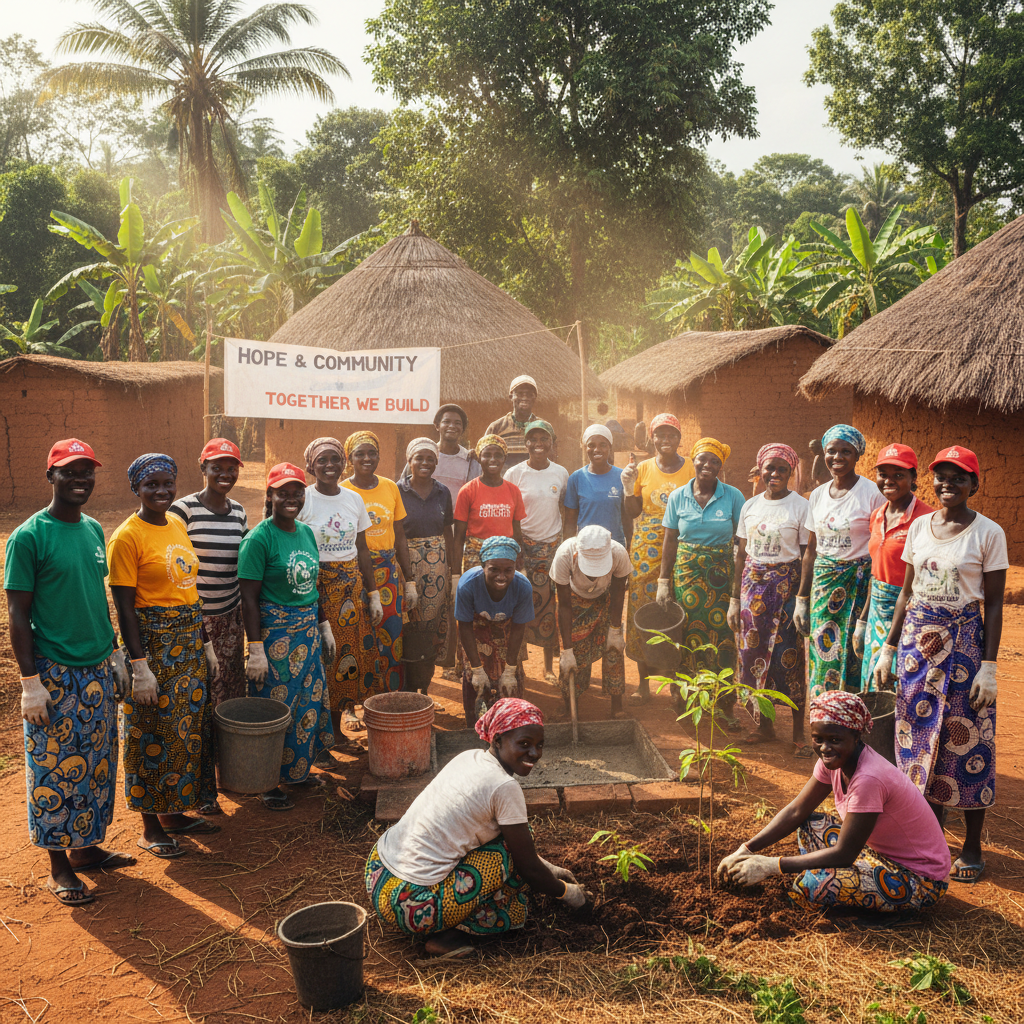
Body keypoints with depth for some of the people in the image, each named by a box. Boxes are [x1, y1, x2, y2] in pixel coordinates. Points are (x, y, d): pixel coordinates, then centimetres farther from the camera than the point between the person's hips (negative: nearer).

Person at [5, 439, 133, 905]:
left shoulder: (94, 530, 8)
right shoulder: (29, 537, -12)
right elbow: (18, 613, -12)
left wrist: (115, 654, 16)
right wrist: (30, 681, -14)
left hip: (99, 671, 7)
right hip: (54, 675, -6)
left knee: (97, 764, 14)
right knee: (55, 769, 4)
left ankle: (86, 845, 30)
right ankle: (59, 865, 17)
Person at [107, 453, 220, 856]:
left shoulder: (178, 525, 9)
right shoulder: (127, 537, -14)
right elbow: (124, 607, -15)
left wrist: (206, 644, 15)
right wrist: (140, 667, -19)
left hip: (189, 641, 7)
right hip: (153, 644, -7)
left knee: (188, 727, 15)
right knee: (154, 734, 3)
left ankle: (175, 813, 30)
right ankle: (151, 828, 17)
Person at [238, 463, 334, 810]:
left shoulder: (306, 532, 8)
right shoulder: (259, 539, -15)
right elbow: (249, 597, -16)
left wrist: (325, 626, 16)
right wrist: (256, 650, -20)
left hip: (308, 631, 7)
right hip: (275, 633, -7)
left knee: (308, 702, 15)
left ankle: (296, 768, 32)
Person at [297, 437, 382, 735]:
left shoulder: (354, 500, 6)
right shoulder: (301, 501, -7)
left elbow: (362, 550, 11)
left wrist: (373, 594, 9)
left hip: (352, 585, 4)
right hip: (316, 585, -4)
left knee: (355, 648, 5)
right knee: (322, 653, 1)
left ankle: (347, 706, 27)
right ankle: (328, 726, 16)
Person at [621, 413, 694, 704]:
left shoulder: (692, 470, 3)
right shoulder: (643, 468, 6)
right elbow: (632, 513, 5)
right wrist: (628, 488, -9)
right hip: (647, 550, 1)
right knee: (642, 609, 1)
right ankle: (644, 682, 11)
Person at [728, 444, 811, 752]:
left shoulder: (801, 506, -5)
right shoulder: (750, 506, 8)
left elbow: (808, 557, -6)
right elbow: (741, 554, 11)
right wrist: (735, 599, 8)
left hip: (786, 585, -4)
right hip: (753, 585, 4)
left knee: (789, 657, -3)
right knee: (753, 654, 6)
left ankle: (798, 732, 9)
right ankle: (763, 725, 21)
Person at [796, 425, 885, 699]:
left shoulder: (873, 494, -8)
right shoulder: (818, 495, 9)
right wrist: (802, 599, 14)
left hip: (858, 585, -5)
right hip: (823, 584, 5)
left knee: (851, 662, -3)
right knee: (822, 659, 8)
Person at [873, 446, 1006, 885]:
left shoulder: (988, 533, -6)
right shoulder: (919, 527, 7)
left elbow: (994, 604, -7)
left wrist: (989, 666, -12)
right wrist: (889, 648, 8)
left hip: (963, 642, -4)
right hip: (916, 639, 4)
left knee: (964, 738, 1)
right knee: (919, 734, 9)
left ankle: (972, 846, 15)